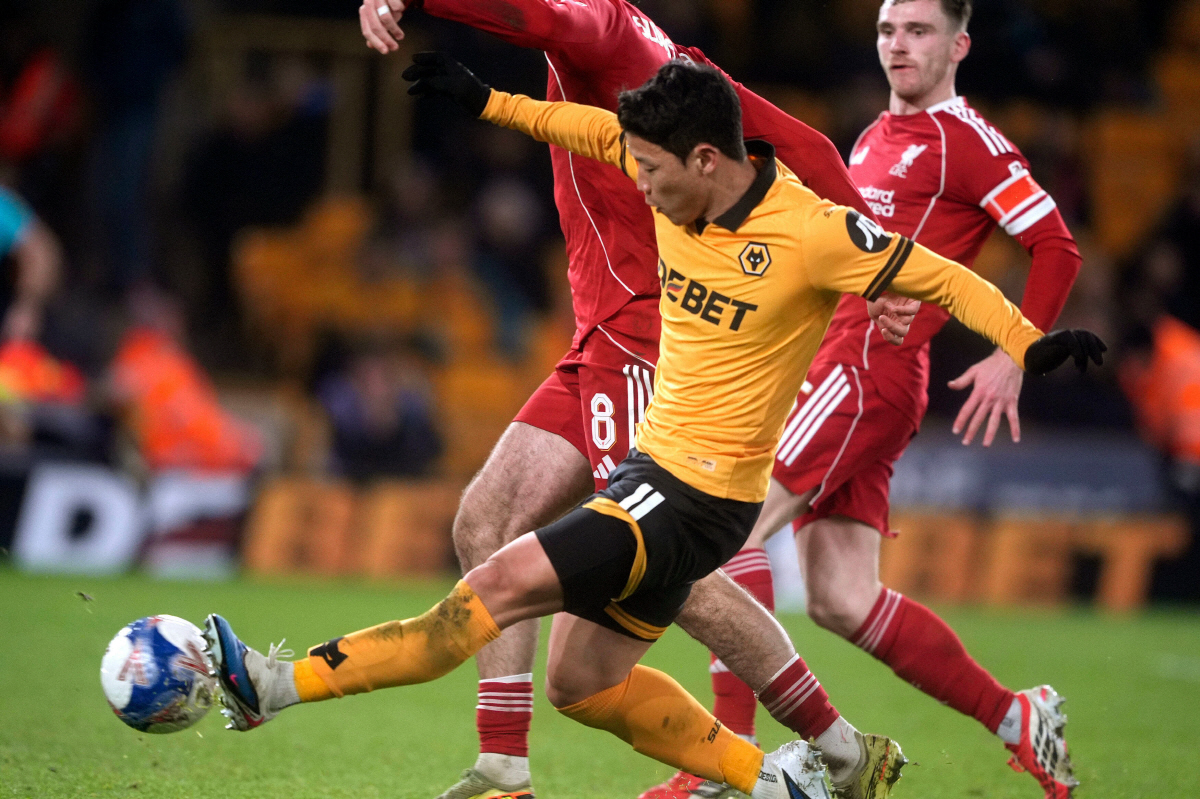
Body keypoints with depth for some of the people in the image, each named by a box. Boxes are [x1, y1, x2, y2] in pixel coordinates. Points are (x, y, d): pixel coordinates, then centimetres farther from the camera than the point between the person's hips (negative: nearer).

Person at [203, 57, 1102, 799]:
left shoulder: (810, 233, -19)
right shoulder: (681, 185, 1)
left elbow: (937, 276, -13)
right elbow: (598, 130, 19)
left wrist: (1030, 340, -24)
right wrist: (487, 100, 19)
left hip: (699, 497, -9)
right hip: (651, 468, 9)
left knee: (501, 584, -17)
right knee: (582, 684, 15)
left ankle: (282, 684, -20)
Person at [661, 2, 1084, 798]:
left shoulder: (966, 140, -4)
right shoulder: (875, 139, 23)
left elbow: (1057, 249, -7)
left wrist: (1013, 357, -13)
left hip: (872, 366, -9)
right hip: (832, 365, 9)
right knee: (842, 602, 4)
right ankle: (1017, 717, 15)